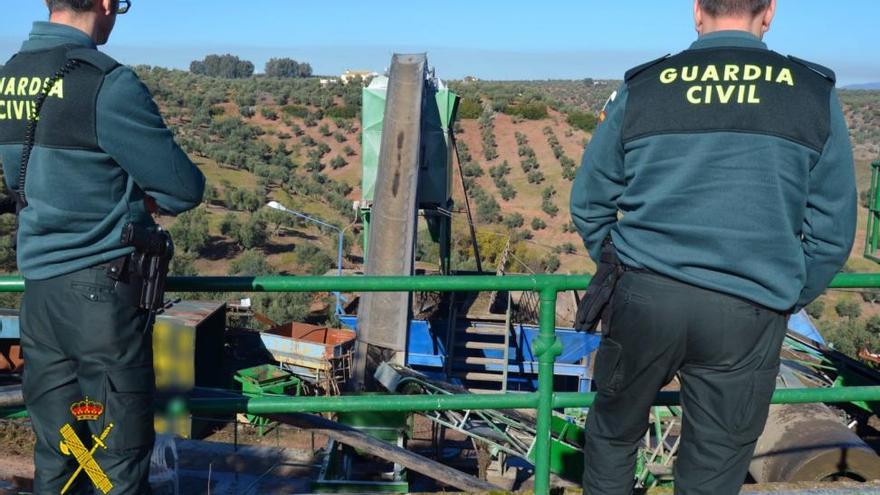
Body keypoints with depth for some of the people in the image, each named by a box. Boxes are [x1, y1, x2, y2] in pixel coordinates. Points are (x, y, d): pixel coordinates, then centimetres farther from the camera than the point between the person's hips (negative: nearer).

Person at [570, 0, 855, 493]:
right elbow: (831, 233, 2)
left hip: (645, 299, 1)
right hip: (748, 314, 0)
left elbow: (589, 204, 8)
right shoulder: (815, 92, 1)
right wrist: (782, 302, 15)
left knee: (614, 432, 21)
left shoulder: (642, 87, 3)